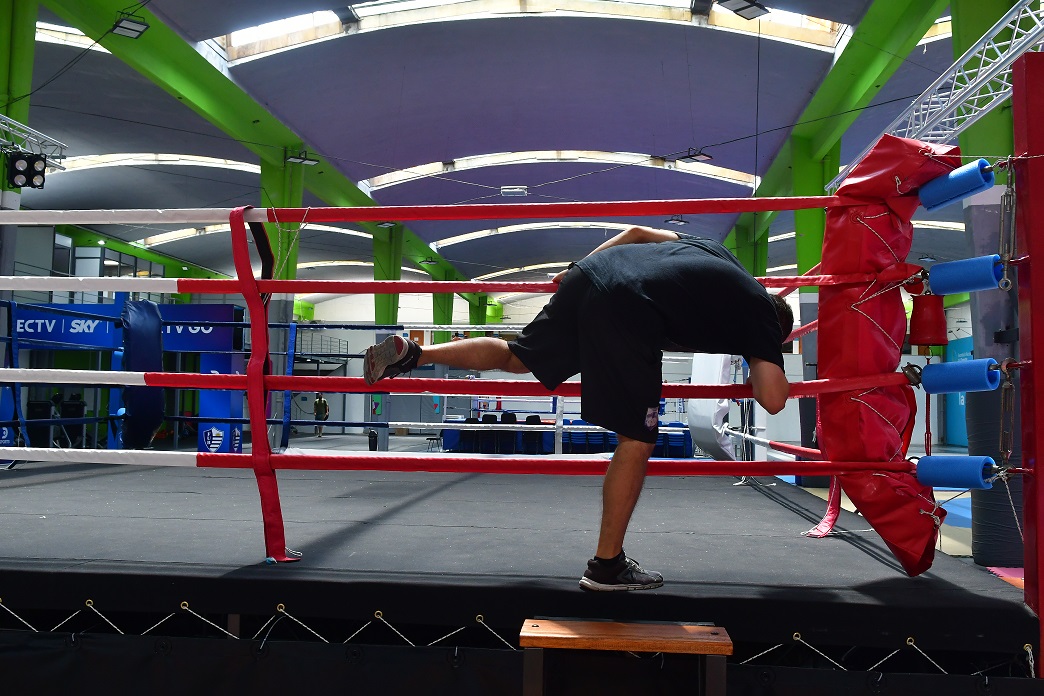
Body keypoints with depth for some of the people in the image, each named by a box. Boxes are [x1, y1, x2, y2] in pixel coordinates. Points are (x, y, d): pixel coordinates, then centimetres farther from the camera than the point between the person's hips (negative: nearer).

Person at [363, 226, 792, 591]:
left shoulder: (710, 247, 32)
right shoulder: (763, 313, 16)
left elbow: (638, 233, 30)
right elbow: (774, 400, 6)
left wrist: (579, 269, 34)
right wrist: (760, 369, 28)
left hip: (593, 273, 7)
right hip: (628, 309, -7)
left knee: (516, 358, 25)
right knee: (638, 440, 4)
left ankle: (410, 354, 18)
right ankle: (607, 565, 12)